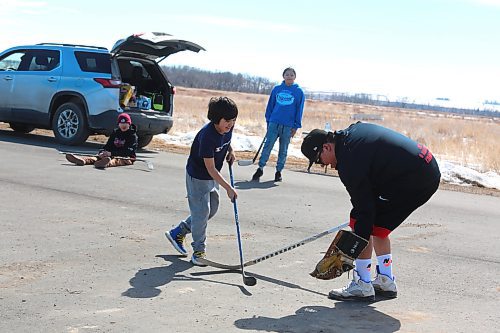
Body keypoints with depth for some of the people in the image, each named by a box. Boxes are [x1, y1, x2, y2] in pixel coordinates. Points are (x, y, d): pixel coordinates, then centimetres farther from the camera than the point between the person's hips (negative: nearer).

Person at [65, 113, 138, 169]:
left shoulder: (133, 136, -3)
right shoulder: (115, 132, 18)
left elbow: (127, 151, -15)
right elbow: (108, 145, 15)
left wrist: (111, 153, -24)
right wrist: (102, 151, -10)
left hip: (126, 157, -6)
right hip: (113, 155, 6)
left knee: (116, 160, -41)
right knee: (99, 157, -22)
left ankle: (108, 163, -77)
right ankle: (83, 160, -50)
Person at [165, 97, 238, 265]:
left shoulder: (227, 127, -10)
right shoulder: (207, 135, -32)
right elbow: (210, 168, -31)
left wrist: (230, 150, 0)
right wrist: (228, 188, -32)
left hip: (213, 177, 9)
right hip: (198, 177, -8)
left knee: (212, 209, 15)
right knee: (201, 213, -5)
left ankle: (177, 233, 29)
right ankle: (198, 251, 9)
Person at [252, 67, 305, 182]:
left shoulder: (299, 92, 2)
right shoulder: (276, 89, 7)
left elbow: (299, 110, 2)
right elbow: (270, 106, 12)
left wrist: (296, 126, -2)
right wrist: (268, 120, 6)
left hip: (288, 126, -1)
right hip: (274, 123, 1)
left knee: (283, 150, 7)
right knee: (268, 146, -4)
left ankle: (279, 171, 15)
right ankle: (260, 168, 1)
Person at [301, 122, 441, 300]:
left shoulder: (348, 161, -17)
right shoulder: (352, 130, 11)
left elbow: (364, 208, -17)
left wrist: (351, 252, -13)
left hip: (412, 178, -10)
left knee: (360, 222, -6)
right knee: (377, 224, 18)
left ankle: (362, 285, -2)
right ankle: (386, 281, 23)